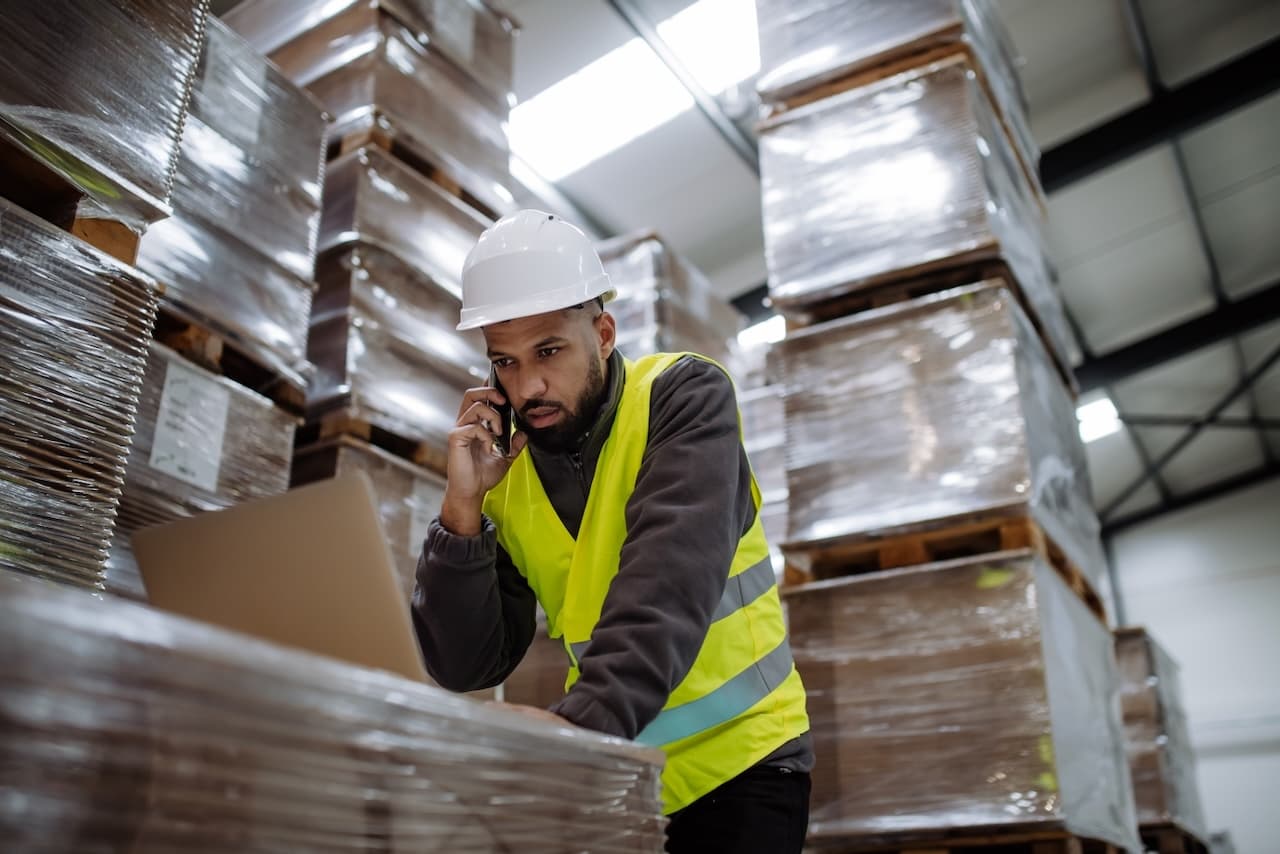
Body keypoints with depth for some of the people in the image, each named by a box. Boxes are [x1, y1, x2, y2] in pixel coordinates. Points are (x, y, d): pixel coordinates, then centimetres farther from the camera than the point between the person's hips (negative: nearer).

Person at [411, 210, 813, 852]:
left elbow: (670, 584, -28)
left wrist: (582, 723, -41)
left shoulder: (683, 397, -13)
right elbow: (466, 668, -6)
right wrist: (463, 508, -16)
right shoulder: (504, 471, -2)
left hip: (738, 759, -3)